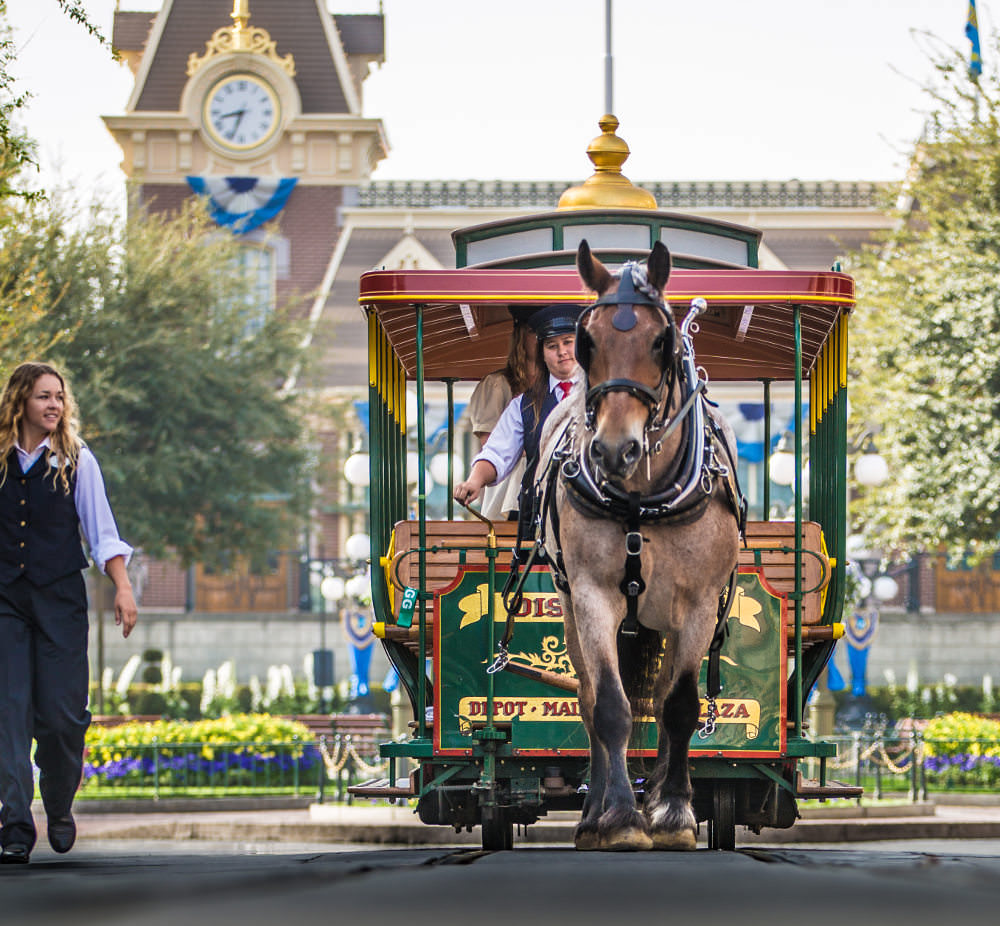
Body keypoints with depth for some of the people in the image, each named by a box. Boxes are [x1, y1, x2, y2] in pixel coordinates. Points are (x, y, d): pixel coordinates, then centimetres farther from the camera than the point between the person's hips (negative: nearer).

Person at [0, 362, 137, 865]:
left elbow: (102, 531, 5)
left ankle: (59, 808, 21)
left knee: (62, 714, -4)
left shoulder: (76, 460, 4)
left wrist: (123, 588, -5)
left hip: (60, 597, 0)